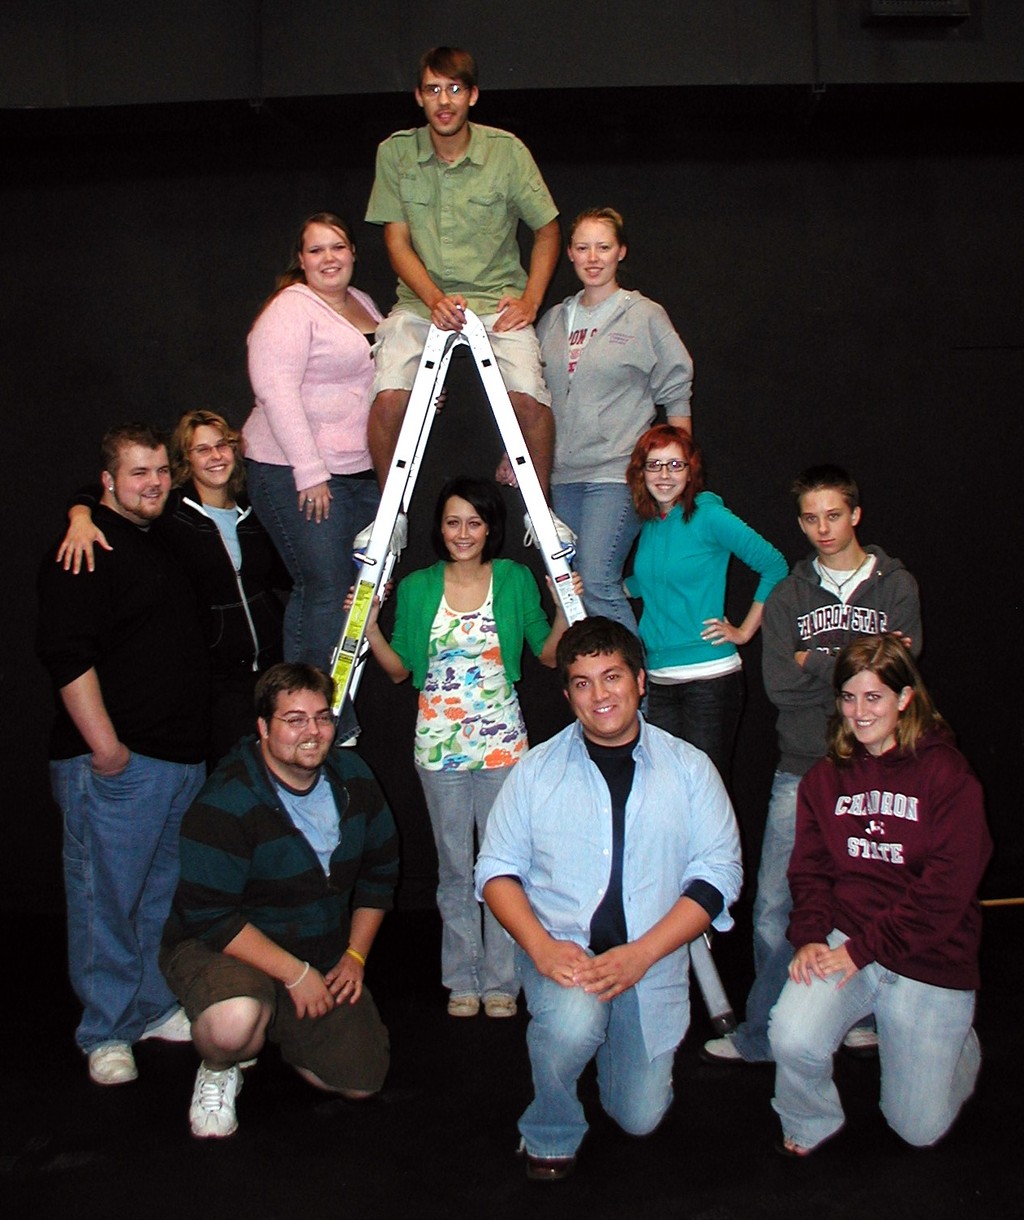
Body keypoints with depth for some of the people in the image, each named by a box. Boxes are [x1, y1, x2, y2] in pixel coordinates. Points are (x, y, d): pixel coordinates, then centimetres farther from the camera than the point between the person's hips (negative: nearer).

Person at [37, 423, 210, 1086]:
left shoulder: (163, 544, 19)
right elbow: (66, 653, -19)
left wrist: (195, 744, 24)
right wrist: (104, 745, -21)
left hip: (182, 758, 9)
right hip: (115, 762, -9)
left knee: (164, 894, 16)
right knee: (107, 897, 0)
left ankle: (157, 1007, 29)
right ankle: (107, 1033, 13)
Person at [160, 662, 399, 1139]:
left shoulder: (352, 778, -3)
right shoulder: (225, 804, -23)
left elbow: (380, 872, 9)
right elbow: (209, 917, -24)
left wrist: (354, 956, 0)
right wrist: (296, 974, -24)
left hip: (324, 955, 6)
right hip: (220, 947, -5)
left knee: (362, 1081, -1)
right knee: (233, 1023, -38)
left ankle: (275, 1026, 27)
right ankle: (221, 1067, 1)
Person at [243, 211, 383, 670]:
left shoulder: (364, 304, 18)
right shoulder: (290, 310, -9)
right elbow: (276, 393, -19)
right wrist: (310, 472, -23)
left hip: (362, 471, 8)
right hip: (298, 474, -8)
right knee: (325, 588, -12)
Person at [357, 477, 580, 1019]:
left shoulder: (515, 580, 1)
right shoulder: (417, 587, 4)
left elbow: (548, 653, 6)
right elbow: (399, 668, 8)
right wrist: (370, 626, -5)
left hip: (502, 740, -1)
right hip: (439, 742, 1)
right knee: (454, 866, 9)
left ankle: (501, 980, 16)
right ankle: (461, 980, 21)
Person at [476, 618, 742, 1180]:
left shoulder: (689, 768, 1)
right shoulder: (537, 769, 3)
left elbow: (719, 872, -4)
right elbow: (497, 869, 2)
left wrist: (640, 953, -16)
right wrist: (541, 946, -16)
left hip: (651, 960, 1)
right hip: (560, 949, -1)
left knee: (641, 1117, 2)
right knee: (572, 1022, -32)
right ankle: (550, 1134, 0)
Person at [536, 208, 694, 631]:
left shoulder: (645, 316, 0)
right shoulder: (554, 320, 14)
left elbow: (676, 395, 2)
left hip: (617, 473, -6)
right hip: (563, 474, 6)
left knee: (597, 581, -17)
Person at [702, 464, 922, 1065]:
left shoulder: (897, 586, 6)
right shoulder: (788, 595, 11)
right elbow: (779, 684, -2)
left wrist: (815, 664, -6)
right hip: (801, 771, 2)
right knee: (774, 908, 1)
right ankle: (763, 1035, 14)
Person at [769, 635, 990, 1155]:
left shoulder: (947, 773, -8)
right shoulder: (825, 778, 7)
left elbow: (947, 887, -14)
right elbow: (809, 868, 5)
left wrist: (864, 947, -18)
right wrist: (810, 936, -14)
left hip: (930, 960, -2)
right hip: (844, 939, 3)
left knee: (919, 1129, 6)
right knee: (793, 1039, -26)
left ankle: (956, 1041, 38)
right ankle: (808, 1125, 8)